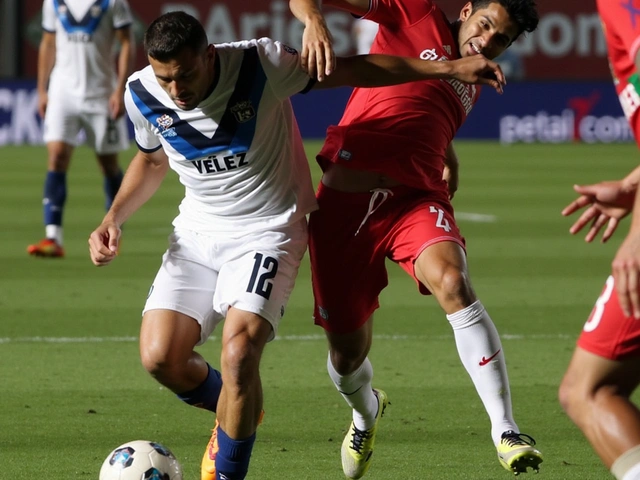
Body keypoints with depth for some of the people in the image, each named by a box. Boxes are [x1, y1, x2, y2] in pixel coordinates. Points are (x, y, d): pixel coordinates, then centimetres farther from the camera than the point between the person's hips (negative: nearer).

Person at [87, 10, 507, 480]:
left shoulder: (259, 64, -21)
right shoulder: (142, 94, -8)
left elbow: (350, 70, -10)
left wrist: (447, 68, -12)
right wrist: (113, 218, 0)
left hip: (268, 230, -4)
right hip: (197, 230, 4)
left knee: (239, 351, -24)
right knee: (160, 358, -11)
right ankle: (236, 414, 22)